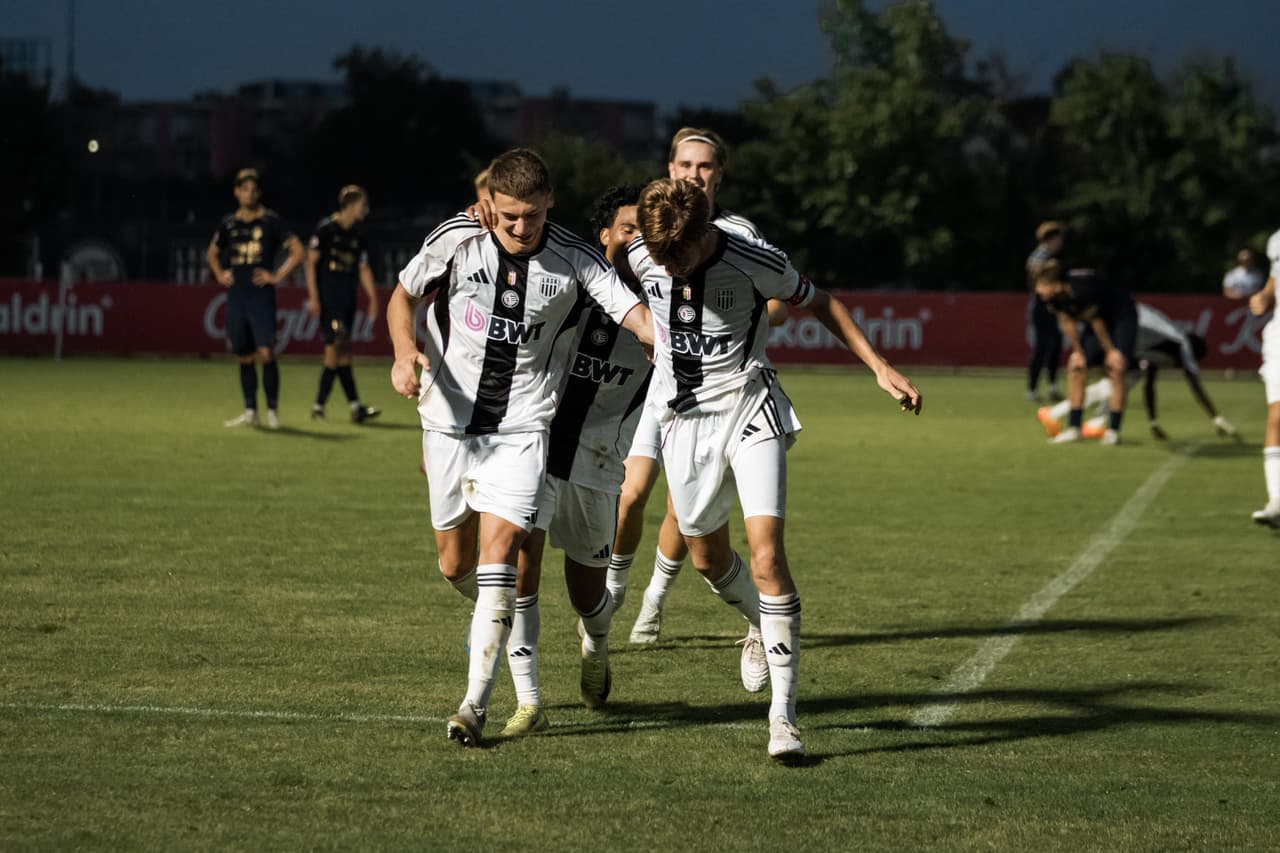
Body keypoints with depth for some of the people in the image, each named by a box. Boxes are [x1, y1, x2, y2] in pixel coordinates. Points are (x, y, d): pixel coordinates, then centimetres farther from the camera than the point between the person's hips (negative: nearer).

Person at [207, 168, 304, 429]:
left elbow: (297, 251, -2)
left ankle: (273, 410, -5)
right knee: (243, 356, 6)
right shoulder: (228, 224, 11)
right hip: (236, 295, 4)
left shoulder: (271, 221, -1)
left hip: (262, 295, -4)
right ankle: (250, 411, 13)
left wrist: (278, 276, -6)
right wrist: (220, 275, 13)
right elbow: (212, 253, 28)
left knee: (265, 353, -14)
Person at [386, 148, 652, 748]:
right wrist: (405, 352, -11)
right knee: (455, 565, 8)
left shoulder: (573, 260, -9)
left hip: (522, 427, -2)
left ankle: (476, 702, -16)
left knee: (499, 547, -17)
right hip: (450, 418, 2)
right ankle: (495, 616, 45)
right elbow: (402, 296, 8)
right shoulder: (455, 241, -8)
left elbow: (637, 317, -15)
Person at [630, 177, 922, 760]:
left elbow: (817, 303, -1)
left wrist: (881, 368, -3)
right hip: (684, 416, 4)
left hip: (749, 408, -4)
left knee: (766, 553, -16)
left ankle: (783, 714, -14)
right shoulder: (642, 257, -9)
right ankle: (763, 626, 48)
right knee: (707, 558, 13)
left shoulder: (754, 262, -19)